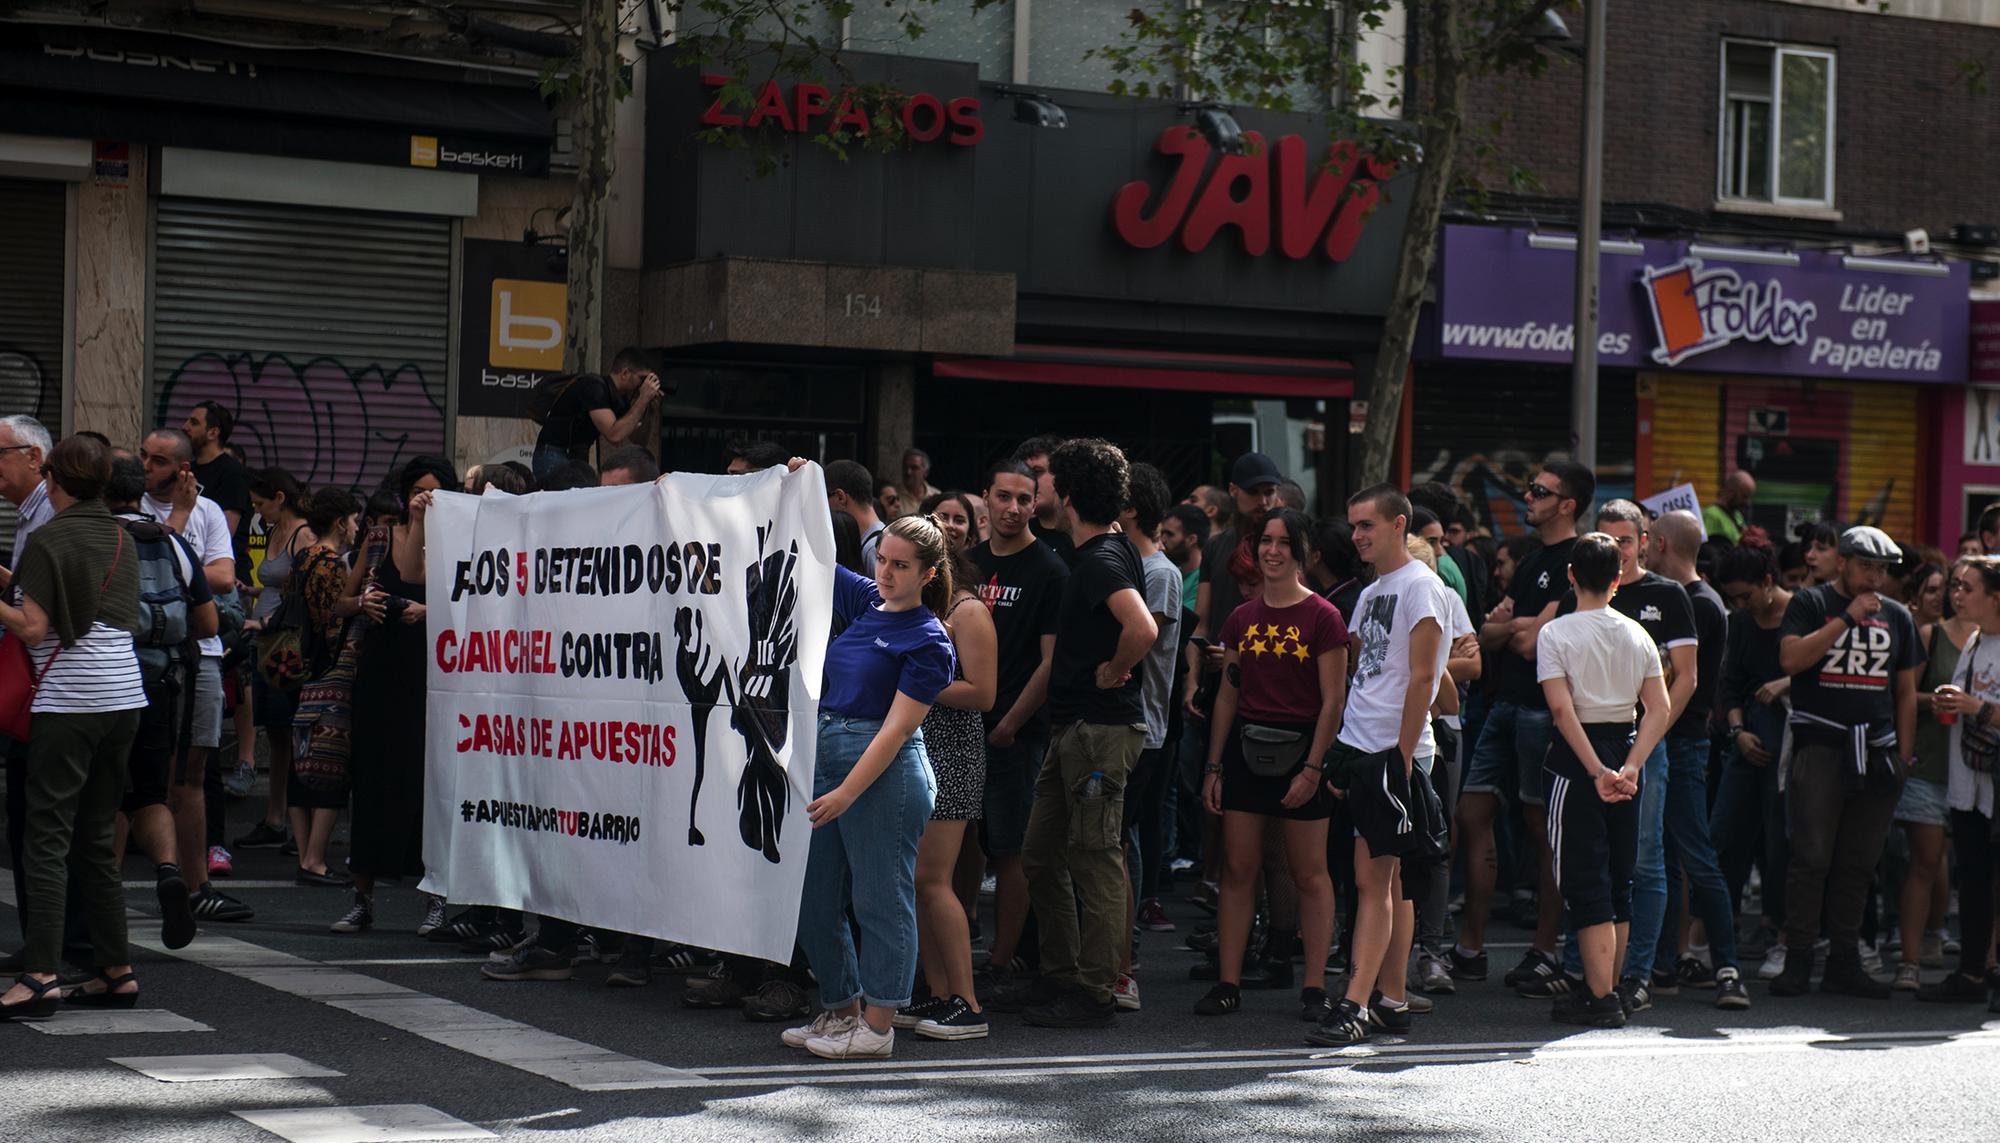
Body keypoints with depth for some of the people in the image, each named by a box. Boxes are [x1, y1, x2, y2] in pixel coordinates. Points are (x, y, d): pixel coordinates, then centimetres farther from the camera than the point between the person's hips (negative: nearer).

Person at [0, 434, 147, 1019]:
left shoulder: (48, 540, -7)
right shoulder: (121, 539, 14)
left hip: (68, 700, -7)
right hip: (124, 696, 7)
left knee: (47, 837, -8)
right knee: (96, 837, 13)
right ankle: (117, 971, 14)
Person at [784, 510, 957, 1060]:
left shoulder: (929, 642, -9)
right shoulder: (865, 602, 11)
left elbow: (896, 729, -14)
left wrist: (845, 794, -19)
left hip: (885, 771, -8)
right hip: (826, 756, 8)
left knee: (880, 898, 0)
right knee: (812, 896, 11)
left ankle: (877, 1026, 7)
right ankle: (840, 1009, 24)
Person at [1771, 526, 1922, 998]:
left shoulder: (1896, 616, 17)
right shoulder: (1810, 603, 4)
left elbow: (1906, 690, 19)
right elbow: (1791, 658, -13)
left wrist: (1904, 755, 11)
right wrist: (1848, 617, -13)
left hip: (1876, 751, 4)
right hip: (1820, 744, -4)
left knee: (1858, 863, 5)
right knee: (1812, 857, -8)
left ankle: (1843, 963, 11)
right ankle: (1797, 961, -4)